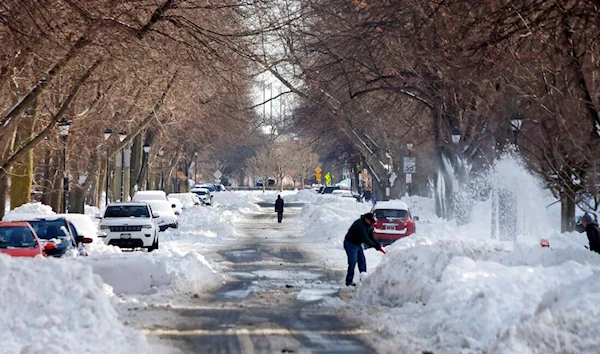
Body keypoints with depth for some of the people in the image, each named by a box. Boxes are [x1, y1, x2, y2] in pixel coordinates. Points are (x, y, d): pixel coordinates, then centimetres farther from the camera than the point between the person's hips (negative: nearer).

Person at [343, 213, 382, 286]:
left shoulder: (369, 226, -1)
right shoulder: (360, 225, -31)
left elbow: (371, 237, 5)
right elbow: (365, 239, -31)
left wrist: (378, 245, -9)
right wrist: (375, 246, -21)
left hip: (358, 244, 9)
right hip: (350, 244, -9)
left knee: (362, 261, 10)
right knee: (352, 262, -9)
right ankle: (349, 281, -2)